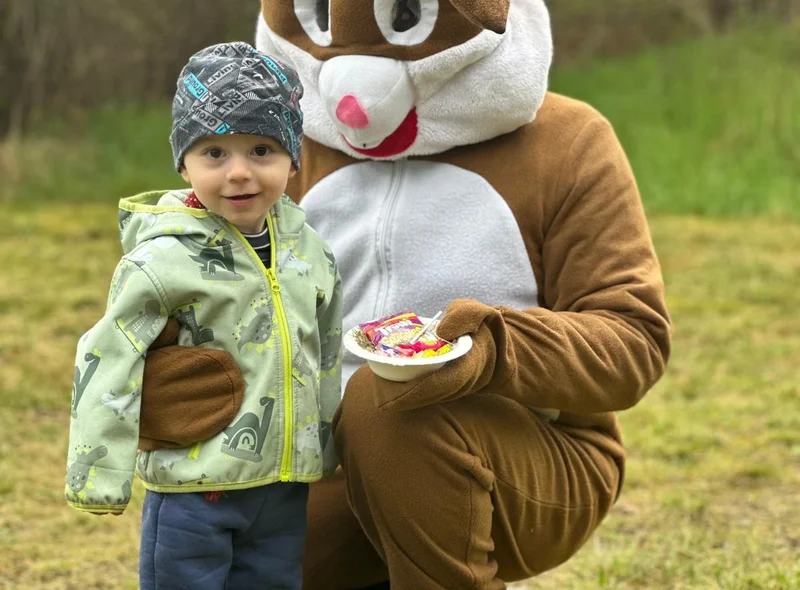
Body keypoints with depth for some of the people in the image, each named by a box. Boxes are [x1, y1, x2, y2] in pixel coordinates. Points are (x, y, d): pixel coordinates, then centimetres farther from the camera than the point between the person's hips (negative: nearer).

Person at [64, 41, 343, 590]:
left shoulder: (308, 249, 4)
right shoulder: (165, 261, -15)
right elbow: (108, 365, -14)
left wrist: (325, 452, 22)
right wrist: (99, 479, -16)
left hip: (286, 490, 5)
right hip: (192, 491, -5)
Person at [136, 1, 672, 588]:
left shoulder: (566, 143, -4)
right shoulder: (300, 150, 9)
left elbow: (635, 339, -12)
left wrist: (497, 352, -34)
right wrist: (159, 381, -24)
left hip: (534, 467, -5)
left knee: (388, 408, -35)